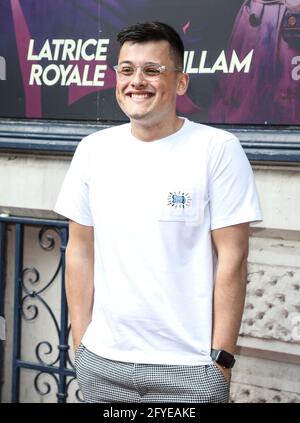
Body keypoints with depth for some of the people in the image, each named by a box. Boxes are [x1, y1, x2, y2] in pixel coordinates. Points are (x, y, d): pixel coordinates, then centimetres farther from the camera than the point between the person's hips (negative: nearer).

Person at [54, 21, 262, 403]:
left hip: (188, 368, -3)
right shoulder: (93, 149, 3)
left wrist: (222, 358, -9)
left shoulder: (218, 150, -8)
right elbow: (80, 251, 8)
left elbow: (232, 257, -8)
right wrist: (80, 342, 5)